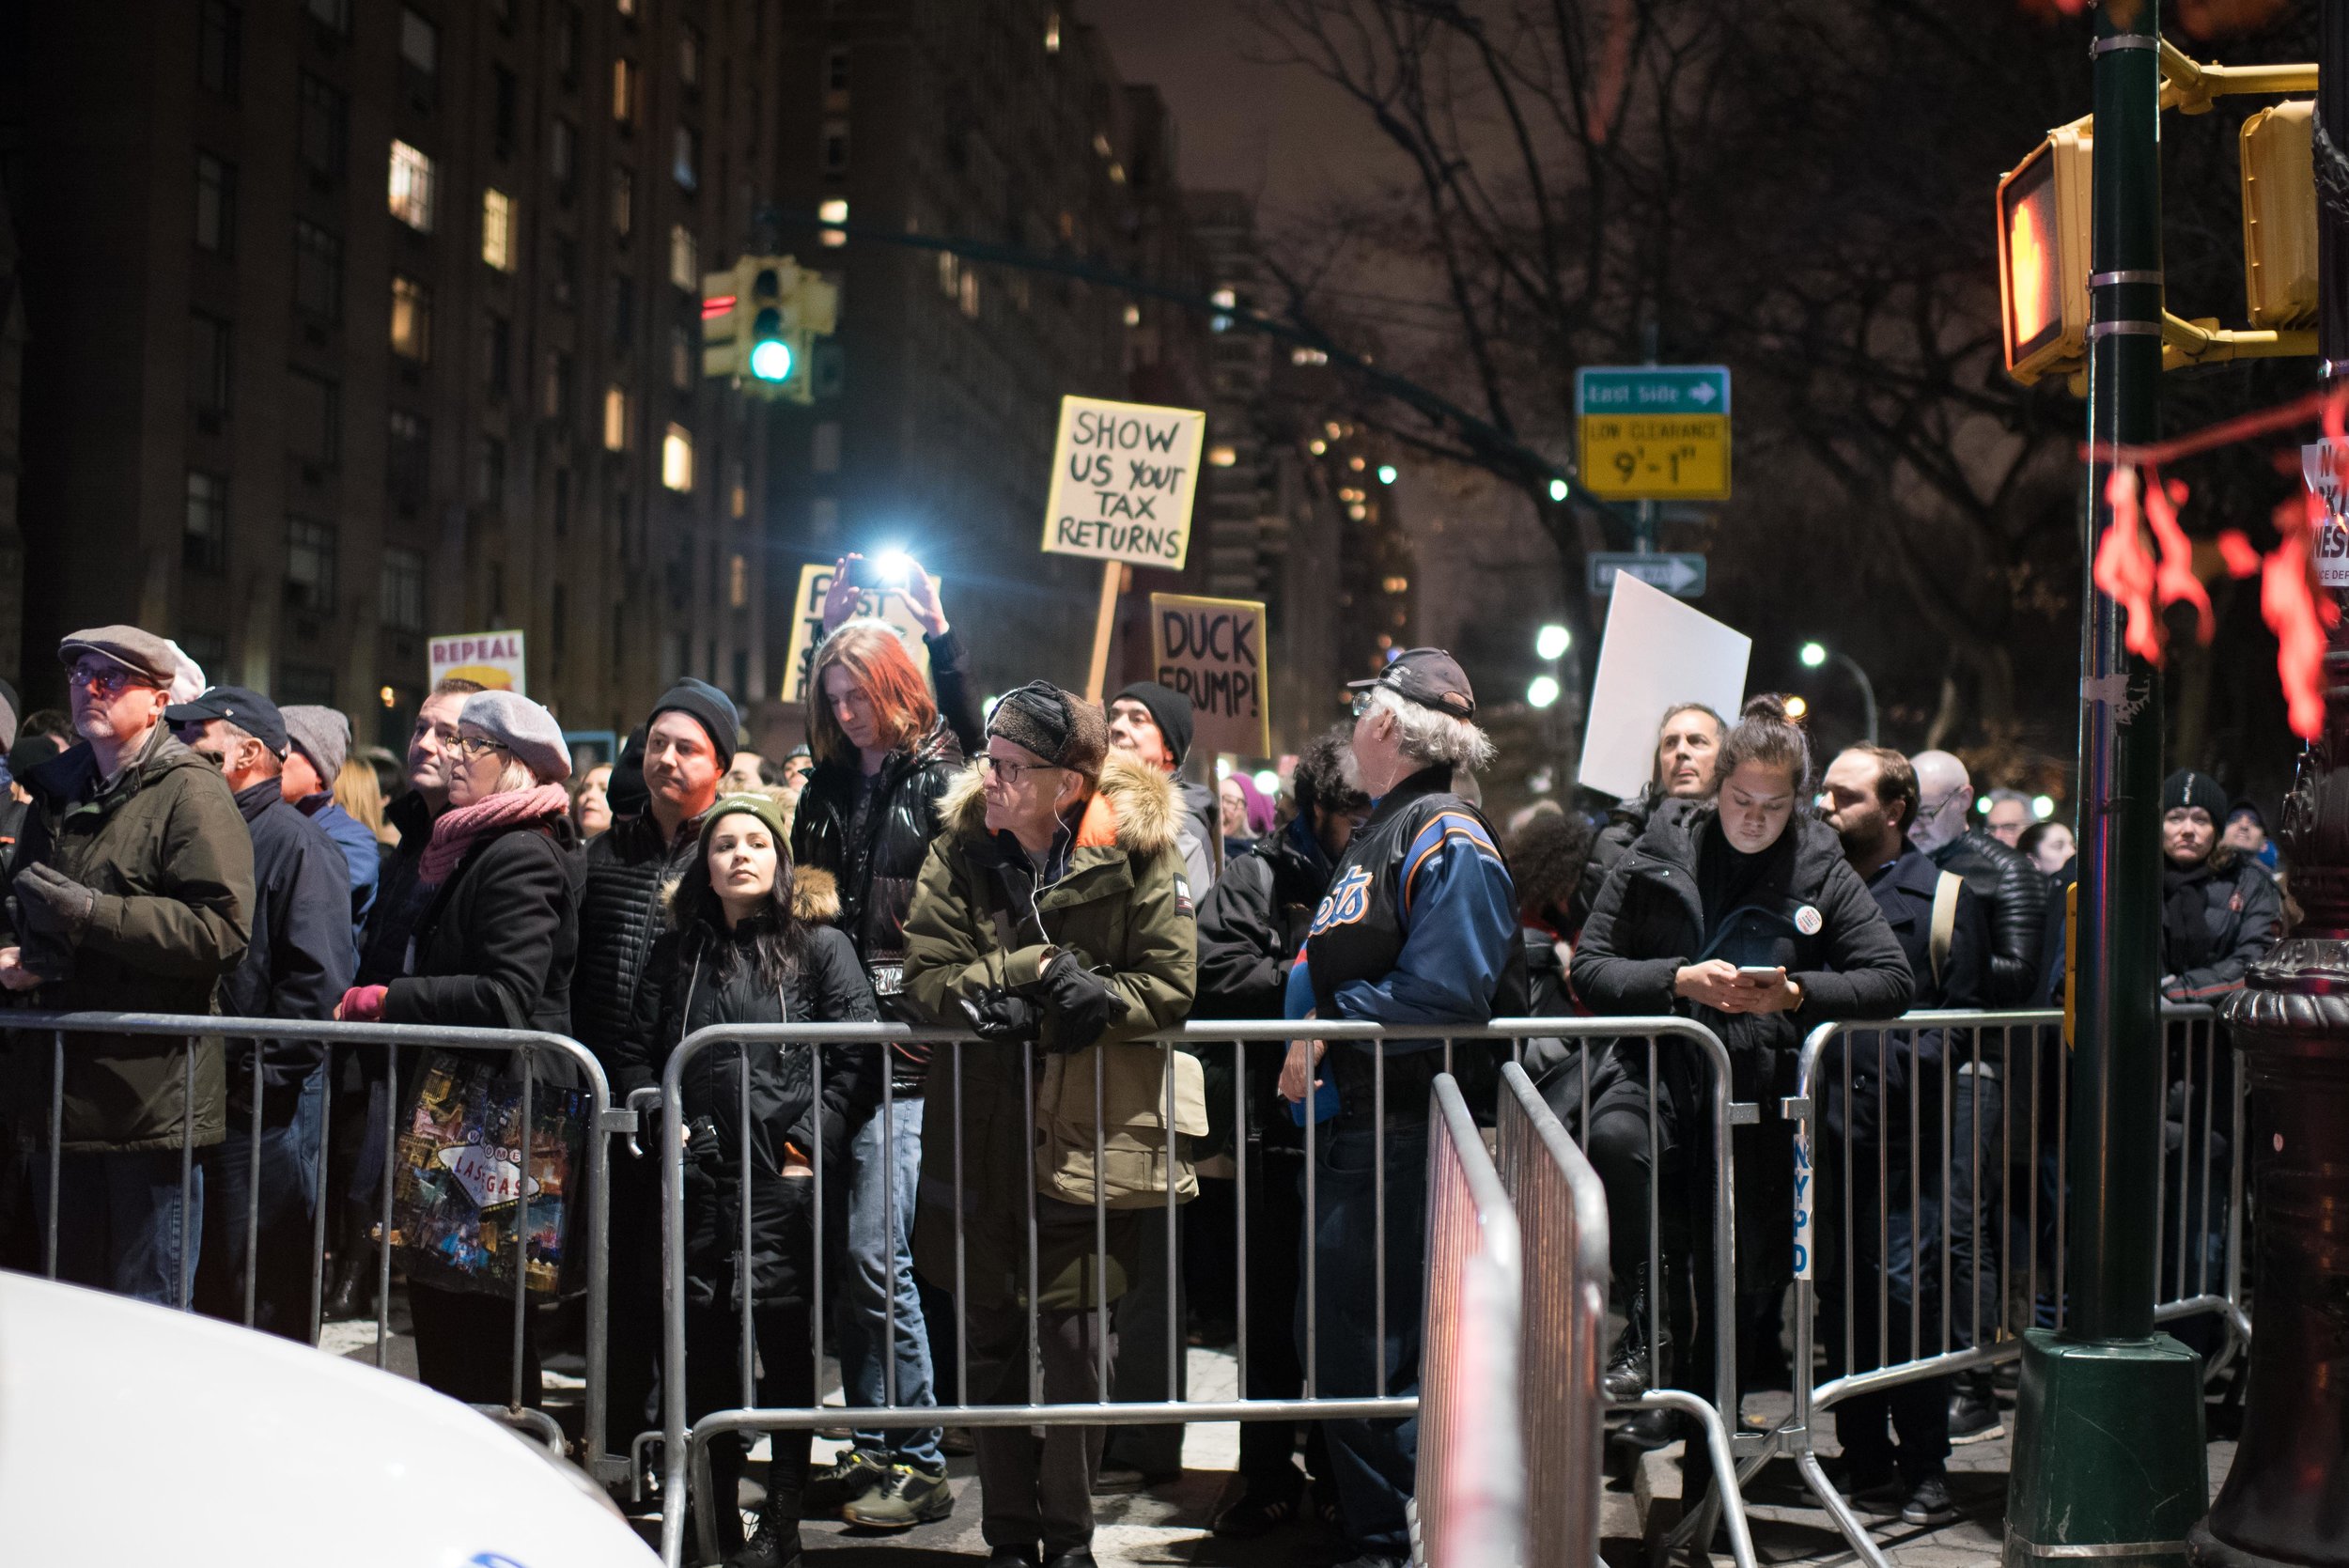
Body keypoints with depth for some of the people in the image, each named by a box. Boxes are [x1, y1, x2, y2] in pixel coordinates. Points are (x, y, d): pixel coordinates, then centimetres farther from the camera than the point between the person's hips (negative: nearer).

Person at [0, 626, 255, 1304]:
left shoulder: (191, 794, -8)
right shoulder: (55, 792, 16)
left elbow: (223, 929, -20)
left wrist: (89, 911, -19)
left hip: (152, 1094, -7)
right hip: (63, 1093, 7)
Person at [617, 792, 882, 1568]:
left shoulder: (819, 946, 6)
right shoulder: (676, 953, 17)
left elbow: (860, 1053, 0)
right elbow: (636, 1052, 18)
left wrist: (813, 1140, -9)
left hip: (785, 1180, -3)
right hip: (699, 1174, 3)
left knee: (783, 1334, -3)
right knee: (704, 1339, 5)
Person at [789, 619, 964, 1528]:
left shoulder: (940, 781, -2)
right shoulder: (828, 787, 18)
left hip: (903, 1045, -6)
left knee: (875, 1252, -9)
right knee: (842, 1252, 7)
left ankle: (920, 1462, 0)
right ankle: (868, 1446, 18)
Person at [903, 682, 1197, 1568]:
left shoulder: (1134, 853, -7)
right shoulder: (960, 849, 0)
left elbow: (1171, 987, -9)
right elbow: (928, 977, -8)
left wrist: (1046, 997, -20)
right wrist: (1040, 968, -23)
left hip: (1088, 1127, -2)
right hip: (983, 1122, 3)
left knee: (1076, 1337, 1)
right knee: (993, 1335, 10)